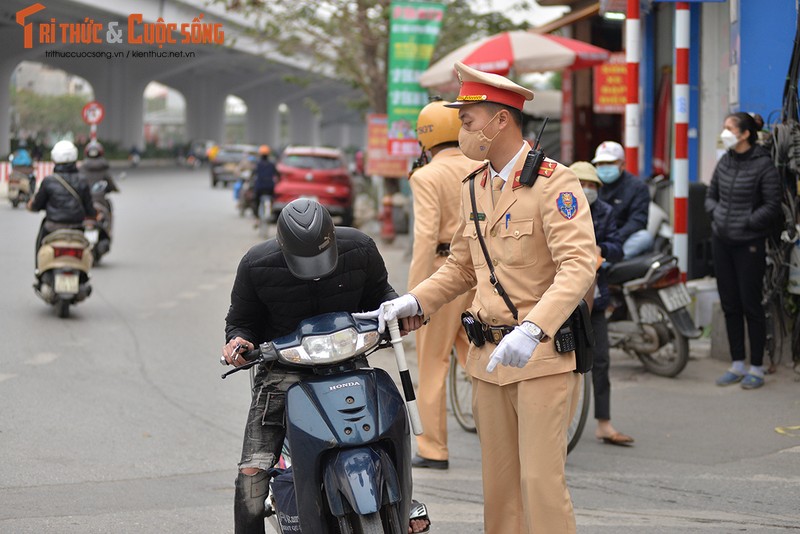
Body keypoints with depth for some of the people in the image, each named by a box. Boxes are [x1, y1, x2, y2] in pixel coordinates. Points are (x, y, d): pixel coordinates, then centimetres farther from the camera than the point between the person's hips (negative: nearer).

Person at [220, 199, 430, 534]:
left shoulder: (359, 249, -8)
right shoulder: (256, 266, -12)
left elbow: (377, 293, 12)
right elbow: (241, 320, 4)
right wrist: (238, 340, -18)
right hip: (282, 371, -1)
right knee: (252, 472, -14)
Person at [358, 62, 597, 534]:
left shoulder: (554, 181, -12)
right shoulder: (474, 186, 14)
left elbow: (578, 265, -23)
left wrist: (532, 330, -35)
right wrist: (413, 302, 4)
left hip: (543, 353, -7)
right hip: (489, 354, 7)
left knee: (541, 479, -10)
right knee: (499, 480, 10)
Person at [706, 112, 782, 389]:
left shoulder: (763, 165, -11)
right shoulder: (724, 162, 7)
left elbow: (772, 206, -11)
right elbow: (711, 195, 18)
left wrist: (746, 222, -14)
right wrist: (716, 213, 1)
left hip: (749, 244, -6)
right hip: (721, 241, 6)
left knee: (751, 305, -1)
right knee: (730, 305, 11)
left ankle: (756, 369, 8)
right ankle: (737, 365, 20)